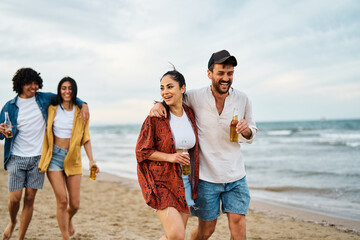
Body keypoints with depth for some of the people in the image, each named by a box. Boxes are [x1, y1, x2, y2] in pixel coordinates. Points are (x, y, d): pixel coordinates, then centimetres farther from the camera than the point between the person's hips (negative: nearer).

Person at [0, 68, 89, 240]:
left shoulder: (43, 99, 6)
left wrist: (83, 105, 0)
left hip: (37, 158, 1)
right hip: (16, 158, -1)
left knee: (29, 199, 1)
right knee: (15, 198, -4)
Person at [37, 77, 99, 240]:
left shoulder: (81, 112, 5)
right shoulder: (52, 109, 3)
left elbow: (85, 138, 6)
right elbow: (46, 133, 10)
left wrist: (91, 160, -2)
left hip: (73, 159, 1)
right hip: (55, 157, -1)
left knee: (75, 204, 2)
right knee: (62, 200, -11)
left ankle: (68, 220, 37)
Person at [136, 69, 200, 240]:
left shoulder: (190, 114, 5)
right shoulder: (156, 117, -11)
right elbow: (141, 151, -8)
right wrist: (170, 157, -20)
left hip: (184, 180, 5)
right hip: (161, 180, -5)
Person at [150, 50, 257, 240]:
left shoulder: (242, 100, -1)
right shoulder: (195, 98, -8)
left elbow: (251, 134, 10)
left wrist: (246, 130, -14)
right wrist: (158, 105, -13)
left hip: (235, 176, 2)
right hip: (206, 176, -2)